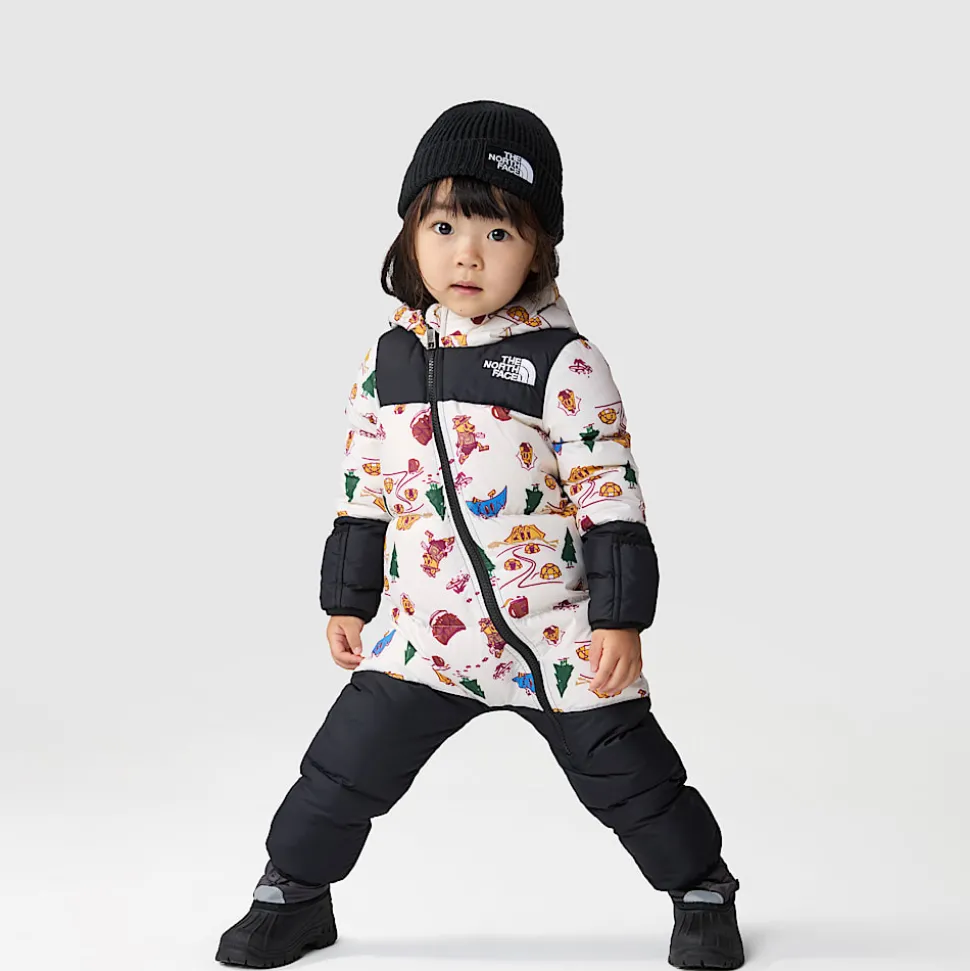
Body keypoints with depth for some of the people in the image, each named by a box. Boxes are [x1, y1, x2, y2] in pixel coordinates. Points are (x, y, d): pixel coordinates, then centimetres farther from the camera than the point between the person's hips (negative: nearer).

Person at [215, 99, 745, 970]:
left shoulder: (565, 364, -11)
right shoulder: (388, 359, 3)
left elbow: (611, 497, -10)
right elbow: (364, 490, 12)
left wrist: (620, 617, -12)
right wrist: (347, 598, 14)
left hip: (558, 630, -3)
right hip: (424, 633, 4)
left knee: (627, 773, 7)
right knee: (345, 768, 6)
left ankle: (702, 894, 31)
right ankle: (293, 895, 29)